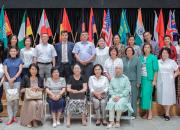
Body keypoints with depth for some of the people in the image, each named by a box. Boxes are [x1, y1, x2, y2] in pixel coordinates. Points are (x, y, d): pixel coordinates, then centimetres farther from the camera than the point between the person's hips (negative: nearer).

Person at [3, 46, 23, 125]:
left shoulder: (19, 60, 9)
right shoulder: (6, 61, 11)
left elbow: (20, 70, 0)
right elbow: (5, 71, 1)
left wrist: (14, 78, -12)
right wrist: (9, 79, -13)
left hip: (17, 81, 0)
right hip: (8, 81, 1)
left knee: (16, 99, 0)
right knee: (9, 100, -3)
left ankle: (14, 116, 13)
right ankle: (10, 118, 0)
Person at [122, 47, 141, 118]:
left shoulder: (136, 59, 1)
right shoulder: (123, 59, 9)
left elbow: (138, 71, -2)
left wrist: (138, 82, -6)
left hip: (133, 80, -2)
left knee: (133, 96, 1)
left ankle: (133, 112, 10)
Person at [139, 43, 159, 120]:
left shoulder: (153, 57, -1)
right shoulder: (141, 57, 10)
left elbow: (156, 70, -4)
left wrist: (154, 80, -9)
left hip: (149, 79, -4)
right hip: (142, 78, 4)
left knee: (147, 94, -10)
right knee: (143, 95, 3)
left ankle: (150, 112, 0)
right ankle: (146, 112, 12)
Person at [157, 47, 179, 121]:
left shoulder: (172, 62, 0)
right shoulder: (158, 62, 7)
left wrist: (173, 77, -8)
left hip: (169, 82, -3)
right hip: (160, 82, 3)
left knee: (168, 97, -2)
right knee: (162, 97, 4)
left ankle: (167, 114, 4)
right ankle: (166, 112, 17)